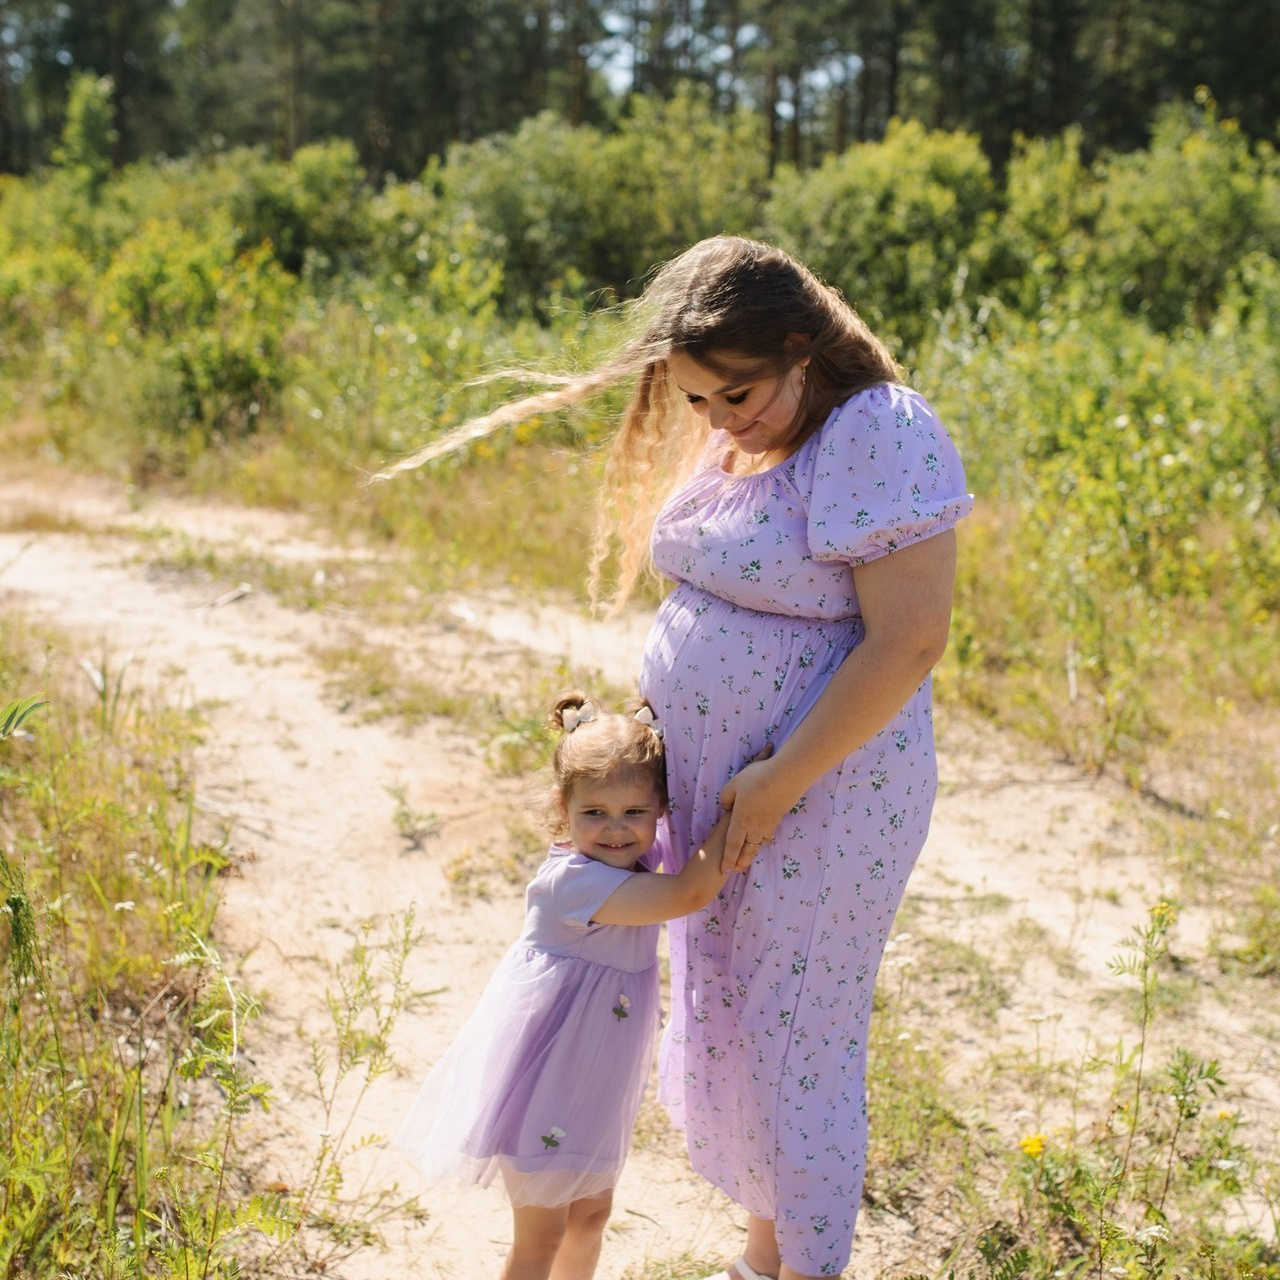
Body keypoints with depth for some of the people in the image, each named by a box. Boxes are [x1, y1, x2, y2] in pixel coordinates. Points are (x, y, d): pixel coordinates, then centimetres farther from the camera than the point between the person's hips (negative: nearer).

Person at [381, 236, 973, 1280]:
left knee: (798, 1039, 4)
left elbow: (909, 639, -23)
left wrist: (779, 783, -21)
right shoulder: (727, 435, 7)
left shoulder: (879, 435, -20)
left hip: (820, 794, -9)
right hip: (711, 786, 9)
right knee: (719, 1019, 19)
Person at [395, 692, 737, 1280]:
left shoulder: (630, 867, 0)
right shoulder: (573, 880, -27)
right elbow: (690, 892, -34)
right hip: (540, 1080, -9)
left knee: (591, 1211, 23)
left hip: (591, 1082, 9)